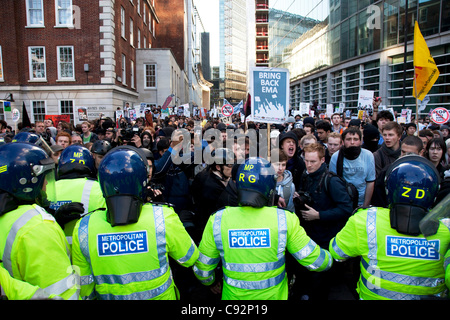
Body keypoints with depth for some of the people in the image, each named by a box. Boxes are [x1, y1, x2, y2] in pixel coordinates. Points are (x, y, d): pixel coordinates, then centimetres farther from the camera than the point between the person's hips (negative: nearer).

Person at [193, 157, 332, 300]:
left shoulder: (217, 220, -16)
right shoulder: (285, 220, -19)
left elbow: (202, 269, -5)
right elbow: (314, 260, -10)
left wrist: (211, 282, 17)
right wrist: (328, 260, 13)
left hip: (233, 295, 1)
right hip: (273, 295, 0)